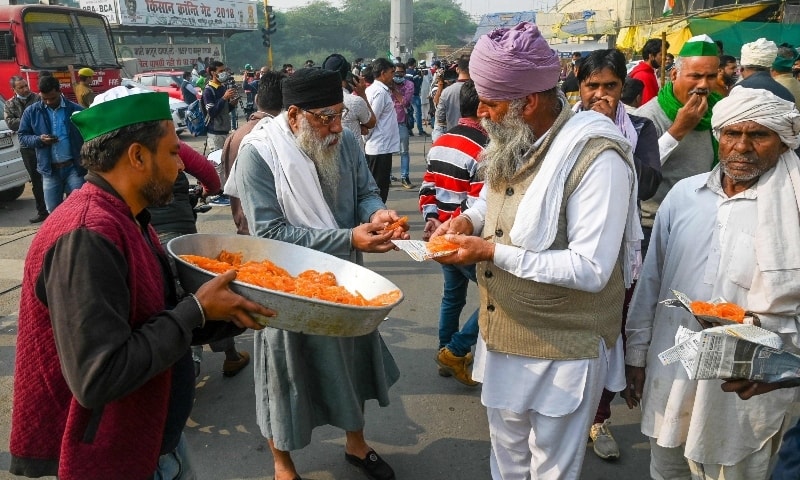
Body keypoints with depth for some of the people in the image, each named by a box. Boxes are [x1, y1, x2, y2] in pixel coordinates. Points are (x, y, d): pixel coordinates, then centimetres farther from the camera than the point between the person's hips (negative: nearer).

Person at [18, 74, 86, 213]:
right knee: (54, 210, 12)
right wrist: (39, 139, -14)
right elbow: (22, 137, 8)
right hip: (50, 170, 3)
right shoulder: (31, 112, 4)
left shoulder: (75, 110, -3)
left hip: (73, 167, -3)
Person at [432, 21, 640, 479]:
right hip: (503, 336, 8)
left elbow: (591, 268, -29)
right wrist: (469, 219, -3)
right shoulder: (511, 142, 1)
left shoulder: (596, 157, -25)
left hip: (563, 351, -7)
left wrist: (494, 252, -27)